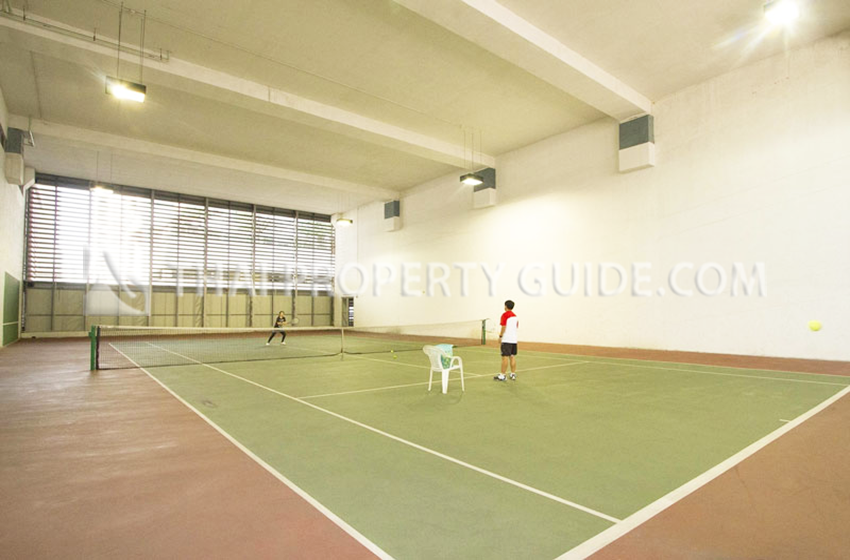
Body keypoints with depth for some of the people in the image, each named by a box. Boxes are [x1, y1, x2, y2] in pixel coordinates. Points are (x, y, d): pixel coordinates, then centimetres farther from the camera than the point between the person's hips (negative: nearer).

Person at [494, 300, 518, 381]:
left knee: (505, 357, -5)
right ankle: (513, 374, 15)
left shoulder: (505, 315, -9)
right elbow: (517, 327, 17)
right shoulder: (515, 316, 13)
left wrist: (500, 336, -7)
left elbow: (504, 327, -16)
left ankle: (502, 376, -3)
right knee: (512, 357, 11)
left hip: (506, 340, -7)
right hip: (514, 339, 7)